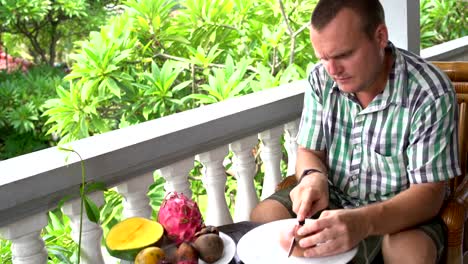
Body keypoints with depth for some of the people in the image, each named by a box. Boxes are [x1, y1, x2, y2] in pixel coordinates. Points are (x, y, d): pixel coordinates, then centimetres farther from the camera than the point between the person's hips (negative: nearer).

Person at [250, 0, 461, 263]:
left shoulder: (430, 93, -22)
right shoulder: (321, 79, -8)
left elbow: (428, 193, -22)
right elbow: (309, 152, 2)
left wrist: (364, 222, -42)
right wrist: (314, 177, -25)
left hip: (399, 210, -3)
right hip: (332, 198, 4)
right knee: (262, 217, -17)